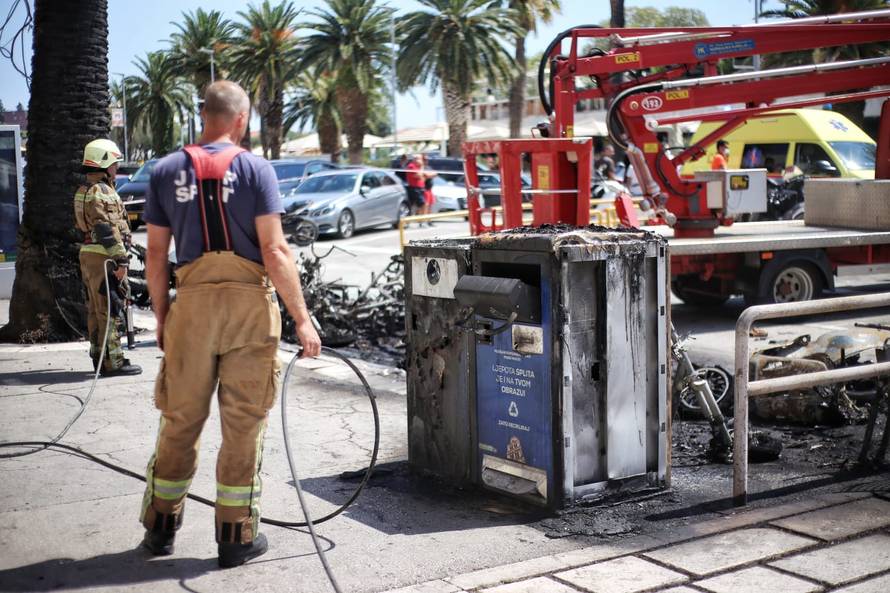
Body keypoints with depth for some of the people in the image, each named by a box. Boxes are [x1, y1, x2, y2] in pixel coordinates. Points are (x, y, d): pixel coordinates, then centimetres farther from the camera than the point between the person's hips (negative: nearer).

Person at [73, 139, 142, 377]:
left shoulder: (83, 191, 18)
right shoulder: (102, 191, -14)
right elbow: (107, 228, -21)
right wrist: (121, 259, -22)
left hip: (88, 253, 10)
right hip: (104, 257, -10)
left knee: (96, 310, 14)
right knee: (109, 310, -8)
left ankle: (99, 357, 21)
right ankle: (113, 362, -7)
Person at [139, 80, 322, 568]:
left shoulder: (166, 171, 6)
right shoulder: (254, 168, -3)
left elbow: (156, 255, 7)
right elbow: (275, 251, -10)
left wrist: (161, 316, 17)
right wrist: (302, 318, -7)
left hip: (191, 303, 3)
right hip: (248, 304, -3)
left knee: (181, 419, 14)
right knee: (243, 423, 6)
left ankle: (160, 527, 24)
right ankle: (237, 536, 14)